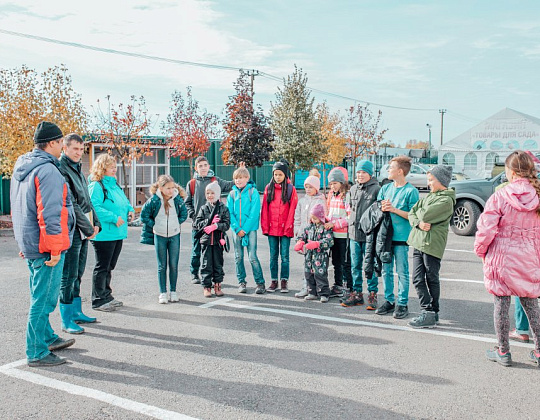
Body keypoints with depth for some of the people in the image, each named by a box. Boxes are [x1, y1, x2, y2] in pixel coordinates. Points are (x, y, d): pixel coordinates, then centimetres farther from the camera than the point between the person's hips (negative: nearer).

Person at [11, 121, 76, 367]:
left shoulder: (21, 168, 13)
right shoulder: (48, 171, -19)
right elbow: (50, 214, -23)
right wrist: (55, 248, -18)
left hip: (29, 244, 10)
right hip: (45, 247, -10)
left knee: (39, 296, 20)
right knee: (44, 299, -3)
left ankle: (47, 338, 35)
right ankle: (36, 353, 4)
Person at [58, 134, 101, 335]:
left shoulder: (78, 170, 16)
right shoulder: (61, 170, -13)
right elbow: (70, 204, -18)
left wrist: (96, 224, 8)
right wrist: (88, 228, -14)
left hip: (83, 232, 9)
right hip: (71, 231, -9)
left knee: (77, 274, 16)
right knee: (69, 276, -3)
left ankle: (76, 312, 26)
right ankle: (66, 320, 4)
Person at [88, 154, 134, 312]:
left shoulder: (115, 185, 16)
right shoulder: (96, 186, -12)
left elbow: (125, 202, 27)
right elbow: (94, 207, -23)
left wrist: (130, 210, 6)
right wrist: (114, 218, -24)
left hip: (118, 233, 9)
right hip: (103, 234, -9)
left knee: (109, 267, 17)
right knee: (102, 268, -1)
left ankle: (106, 296, 29)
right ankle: (98, 300, 9)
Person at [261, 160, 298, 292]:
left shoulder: (291, 189, 0)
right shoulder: (269, 188, 7)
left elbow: (292, 210, -3)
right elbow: (264, 208, 6)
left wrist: (288, 227, -8)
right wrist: (265, 226, 0)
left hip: (285, 228, -2)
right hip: (272, 228, 2)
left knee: (284, 256, 2)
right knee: (273, 255, 8)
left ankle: (284, 282, 9)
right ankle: (274, 281, 15)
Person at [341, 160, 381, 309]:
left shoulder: (376, 189, -5)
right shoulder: (353, 189, 12)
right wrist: (352, 224, 15)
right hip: (354, 233, 6)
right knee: (355, 266, 11)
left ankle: (372, 294, 10)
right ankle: (356, 293, 20)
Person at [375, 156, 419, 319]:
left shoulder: (411, 191, -5)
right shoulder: (385, 188, 12)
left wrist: (394, 209, -16)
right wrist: (382, 207, -9)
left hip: (401, 237, -5)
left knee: (402, 272, 0)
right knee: (386, 270, 11)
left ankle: (402, 304, 9)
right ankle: (389, 301, 21)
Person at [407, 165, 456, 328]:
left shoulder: (446, 200, -11)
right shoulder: (429, 196, 17)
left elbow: (426, 215, -20)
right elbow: (411, 213, 11)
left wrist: (420, 213, 3)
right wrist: (419, 223, -10)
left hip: (432, 245, -8)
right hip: (418, 243, 8)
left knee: (432, 280, 1)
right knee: (417, 279, 6)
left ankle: (431, 314, 8)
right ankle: (427, 310, 13)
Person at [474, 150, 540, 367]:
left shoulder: (500, 196, -13)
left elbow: (486, 228, -13)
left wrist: (481, 250, 2)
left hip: (501, 256, -4)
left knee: (501, 304, 7)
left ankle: (503, 352, 17)